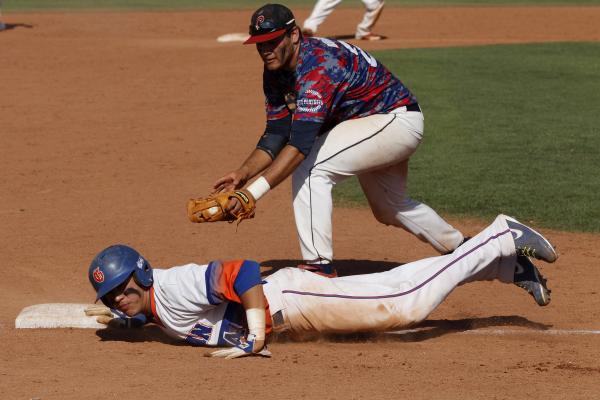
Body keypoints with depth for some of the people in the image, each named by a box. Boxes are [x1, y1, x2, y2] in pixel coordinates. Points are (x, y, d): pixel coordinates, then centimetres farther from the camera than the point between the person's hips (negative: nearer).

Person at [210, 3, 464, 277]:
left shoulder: (320, 65, -33)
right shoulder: (275, 72, -5)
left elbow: (301, 142, -42)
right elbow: (276, 136, -5)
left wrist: (254, 191, -49)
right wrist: (243, 173, -22)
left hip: (398, 119, -10)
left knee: (309, 166, -25)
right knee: (389, 208, 28)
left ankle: (320, 267, -21)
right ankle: (459, 248, 51)